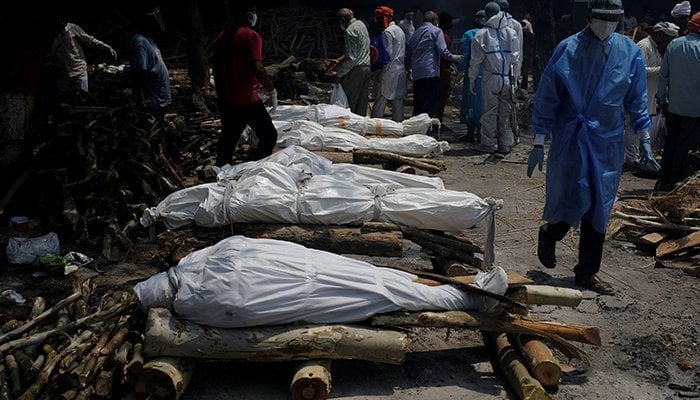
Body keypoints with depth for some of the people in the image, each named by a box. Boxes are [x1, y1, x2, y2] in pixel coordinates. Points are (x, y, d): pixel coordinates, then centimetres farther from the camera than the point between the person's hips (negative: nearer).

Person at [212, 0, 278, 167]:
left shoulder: (221, 37, 11)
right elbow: (257, 68, -22)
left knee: (227, 140, 16)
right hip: (248, 101, -7)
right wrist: (272, 91, -13)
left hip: (226, 101, 7)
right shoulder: (251, 36, -11)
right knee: (269, 135, 3)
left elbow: (216, 70, 16)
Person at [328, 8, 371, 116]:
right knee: (362, 103, 11)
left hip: (355, 70, -9)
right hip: (367, 68, 9)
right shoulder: (361, 24, 14)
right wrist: (339, 60, 19)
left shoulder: (350, 30, -14)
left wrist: (338, 74, -14)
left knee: (348, 104, -4)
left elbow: (351, 58, -19)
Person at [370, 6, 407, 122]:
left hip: (390, 72, -9)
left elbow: (388, 54, -15)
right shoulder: (400, 30, 18)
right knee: (398, 103, 8)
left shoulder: (387, 32, -10)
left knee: (379, 103, -7)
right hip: (401, 70, 9)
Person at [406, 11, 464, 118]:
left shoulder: (416, 32, 20)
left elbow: (408, 54, 20)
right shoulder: (436, 31, 2)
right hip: (431, 72, -6)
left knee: (417, 105, 10)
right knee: (429, 105, -7)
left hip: (416, 74, 6)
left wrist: (410, 67, 33)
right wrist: (454, 58, 6)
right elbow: (443, 51, -8)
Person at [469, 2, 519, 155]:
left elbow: (475, 61, -2)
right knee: (505, 112, 10)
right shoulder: (511, 32, 4)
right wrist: (515, 78, 13)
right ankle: (505, 144, 15)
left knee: (490, 112, 7)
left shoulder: (481, 35, -3)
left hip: (490, 79, -2)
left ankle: (489, 144, 12)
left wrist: (472, 80, 7)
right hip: (507, 80, 2)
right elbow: (516, 58, 4)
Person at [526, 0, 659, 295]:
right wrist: (538, 144, -6)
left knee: (599, 208, 7)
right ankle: (548, 235, 25)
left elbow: (637, 101, 10)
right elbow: (546, 99, -5)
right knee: (576, 200, -9)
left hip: (608, 142, 3)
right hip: (570, 139, -3)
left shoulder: (630, 52, 0)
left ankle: (587, 271, 22)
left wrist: (644, 140, 8)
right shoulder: (567, 50, -8)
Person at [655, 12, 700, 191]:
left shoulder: (673, 45, -1)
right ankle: (676, 182, 12)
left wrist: (662, 97, 15)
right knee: (684, 147, 5)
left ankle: (664, 181, 20)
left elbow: (664, 74, 4)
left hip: (674, 106, 4)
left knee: (670, 144, 15)